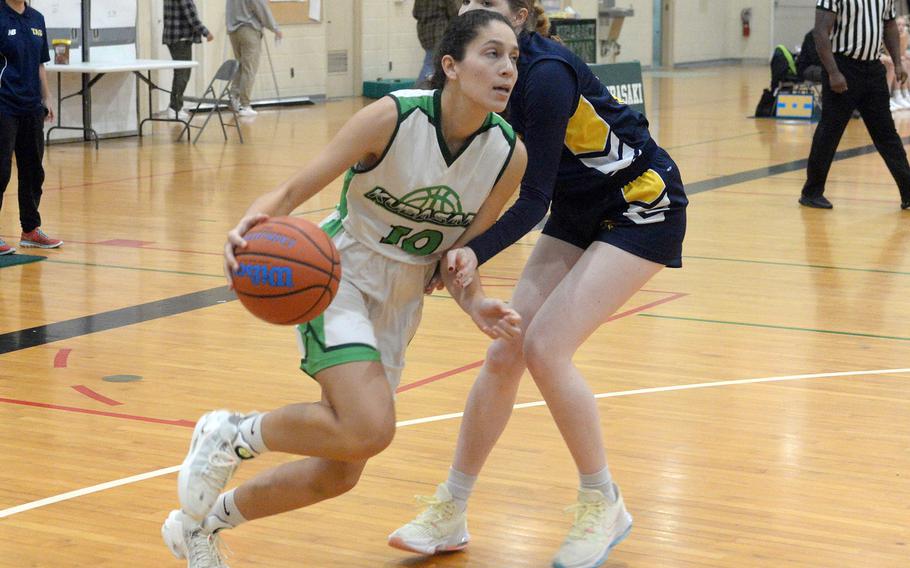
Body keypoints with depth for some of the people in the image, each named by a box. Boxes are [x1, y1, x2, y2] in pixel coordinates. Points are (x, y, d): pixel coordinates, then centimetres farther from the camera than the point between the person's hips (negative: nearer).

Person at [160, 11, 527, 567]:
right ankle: (231, 435, -3)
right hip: (340, 274, -6)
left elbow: (455, 253, 0)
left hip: (401, 299, 6)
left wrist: (474, 303, -19)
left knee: (339, 473, 8)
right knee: (369, 429, -29)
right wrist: (254, 223, -41)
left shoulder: (510, 154, -10)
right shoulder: (393, 117, -23)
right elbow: (294, 190, -20)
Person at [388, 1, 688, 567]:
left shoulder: (546, 74, -29)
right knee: (505, 351, -2)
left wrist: (476, 252, -43)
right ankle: (450, 513, 9)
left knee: (545, 347, -19)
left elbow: (533, 199, -29)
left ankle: (604, 505, 0)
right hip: (578, 212, 7)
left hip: (643, 207, -7)